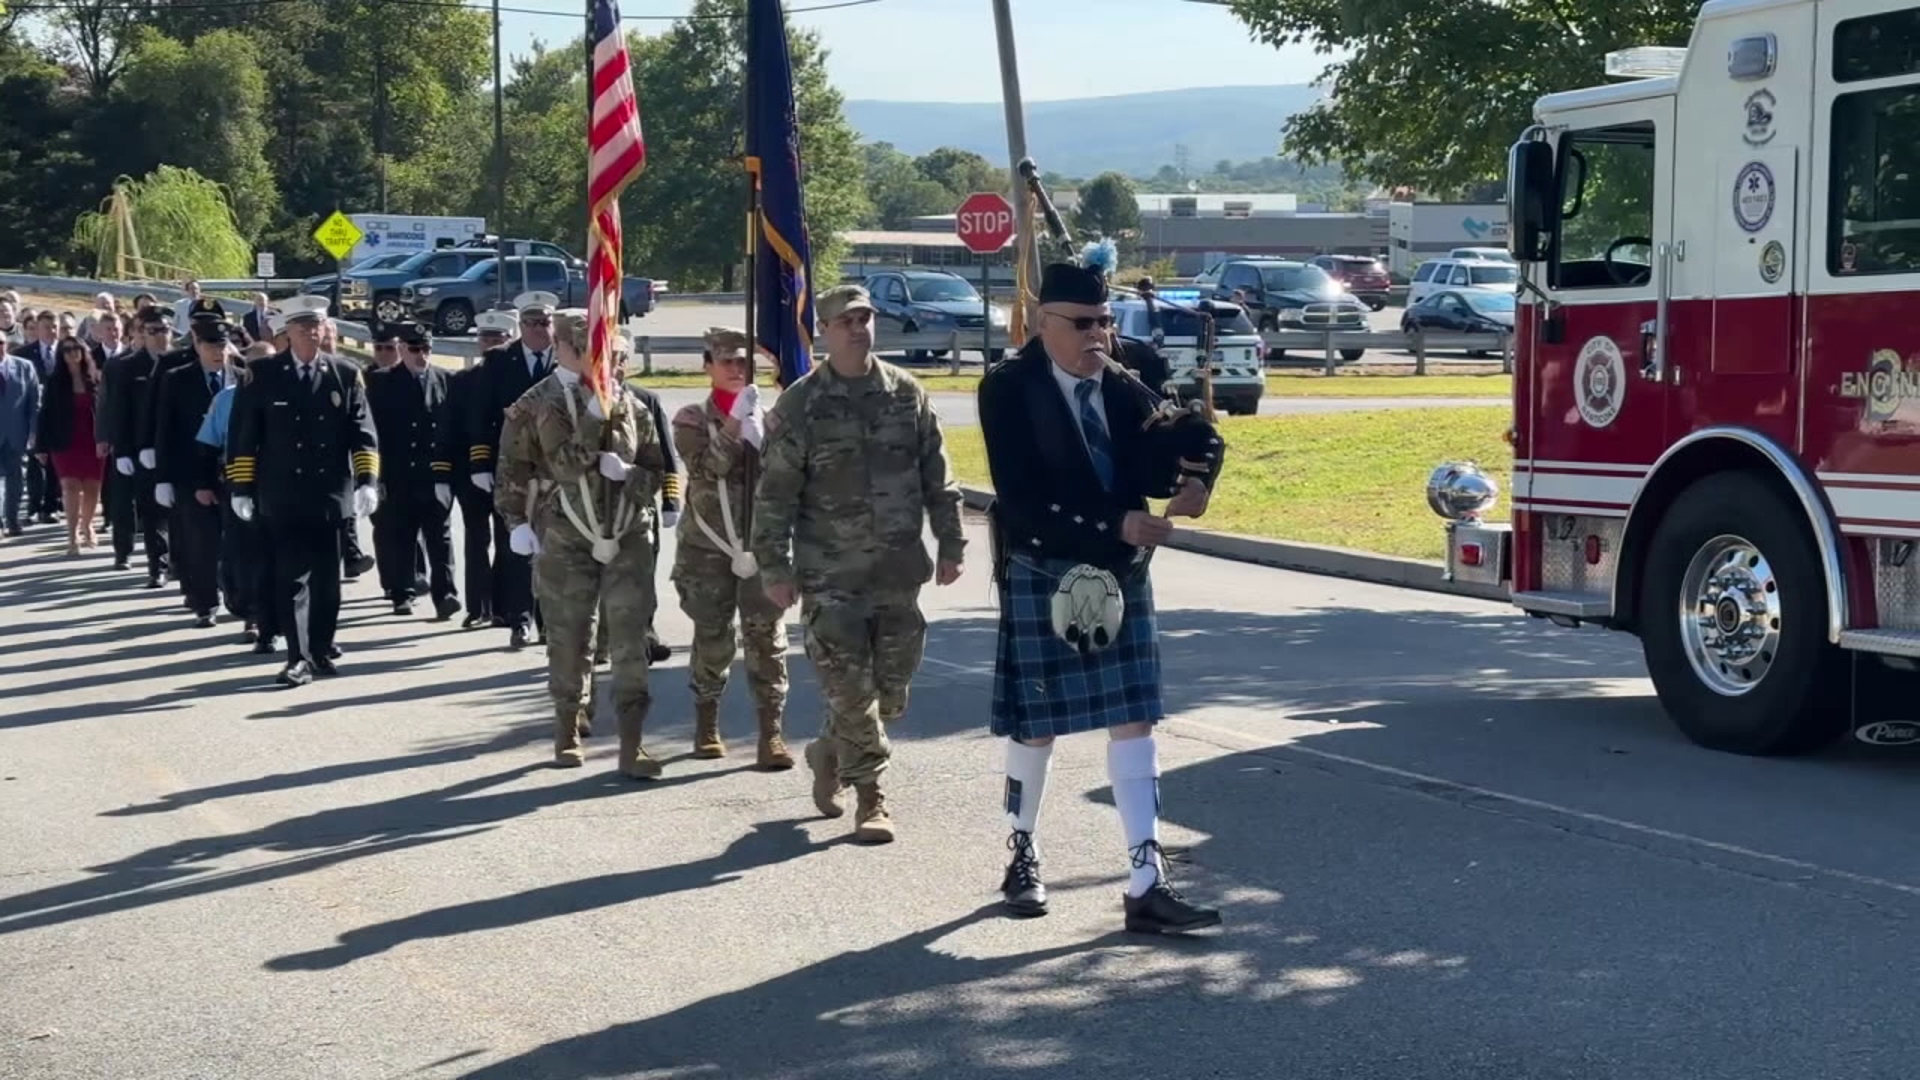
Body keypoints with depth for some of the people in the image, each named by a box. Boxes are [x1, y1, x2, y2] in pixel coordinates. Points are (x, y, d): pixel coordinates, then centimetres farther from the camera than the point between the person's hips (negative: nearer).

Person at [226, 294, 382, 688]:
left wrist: (367, 481, -11)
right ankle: (299, 657, -2)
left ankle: (321, 650, 24)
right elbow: (242, 435, 2)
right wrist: (241, 488, -2)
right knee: (291, 578, -3)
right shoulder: (263, 375, 1)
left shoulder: (346, 374, 4)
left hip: (331, 495, 2)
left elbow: (362, 432, 1)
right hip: (284, 498, -2)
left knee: (327, 578, 10)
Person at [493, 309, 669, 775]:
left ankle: (631, 746, -5)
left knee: (631, 639, -6)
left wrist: (630, 475, -6)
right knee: (568, 640, 8)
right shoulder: (534, 407, 1)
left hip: (628, 537, 2)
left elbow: (656, 467, 14)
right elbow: (511, 473, 1)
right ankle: (568, 730, 27)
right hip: (565, 543, -2)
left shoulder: (628, 403, 9)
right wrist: (518, 523, -9)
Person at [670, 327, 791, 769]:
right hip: (709, 547, -1)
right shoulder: (692, 419, 1)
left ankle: (771, 732, -2)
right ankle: (707, 725, 24)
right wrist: (734, 420, -21)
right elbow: (707, 467, -18)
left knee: (767, 640, -4)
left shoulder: (767, 417, 7)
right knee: (712, 640, 7)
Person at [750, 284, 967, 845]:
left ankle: (828, 754, 33)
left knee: (891, 692, 8)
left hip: (898, 570, 4)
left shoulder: (907, 394, 6)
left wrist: (950, 545, 8)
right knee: (851, 689, -6)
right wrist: (774, 568, -6)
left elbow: (937, 476, 11)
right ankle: (870, 798, 5)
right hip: (830, 574, -4)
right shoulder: (800, 404, -3)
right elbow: (775, 493, -3)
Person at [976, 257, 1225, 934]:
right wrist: (1115, 525, -26)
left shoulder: (1127, 392, 5)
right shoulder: (1009, 391, -11)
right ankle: (1023, 856, 31)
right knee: (1036, 725, 8)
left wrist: (1185, 485, -19)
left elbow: (1156, 466, 6)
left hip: (1121, 576, 4)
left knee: (1133, 721, 0)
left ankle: (1147, 886, 0)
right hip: (1043, 577, -4)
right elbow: (1022, 497, -20)